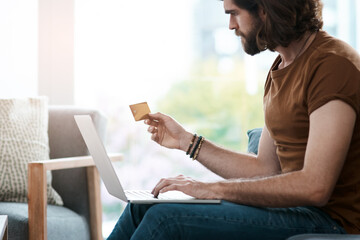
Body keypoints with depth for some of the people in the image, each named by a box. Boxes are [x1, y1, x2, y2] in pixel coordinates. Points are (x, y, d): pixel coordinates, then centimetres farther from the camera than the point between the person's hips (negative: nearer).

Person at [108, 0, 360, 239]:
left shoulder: (333, 64, -17)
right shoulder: (280, 69, 14)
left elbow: (315, 186, -25)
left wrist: (214, 189, -20)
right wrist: (187, 141, 12)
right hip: (293, 207, 9)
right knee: (142, 207, 5)